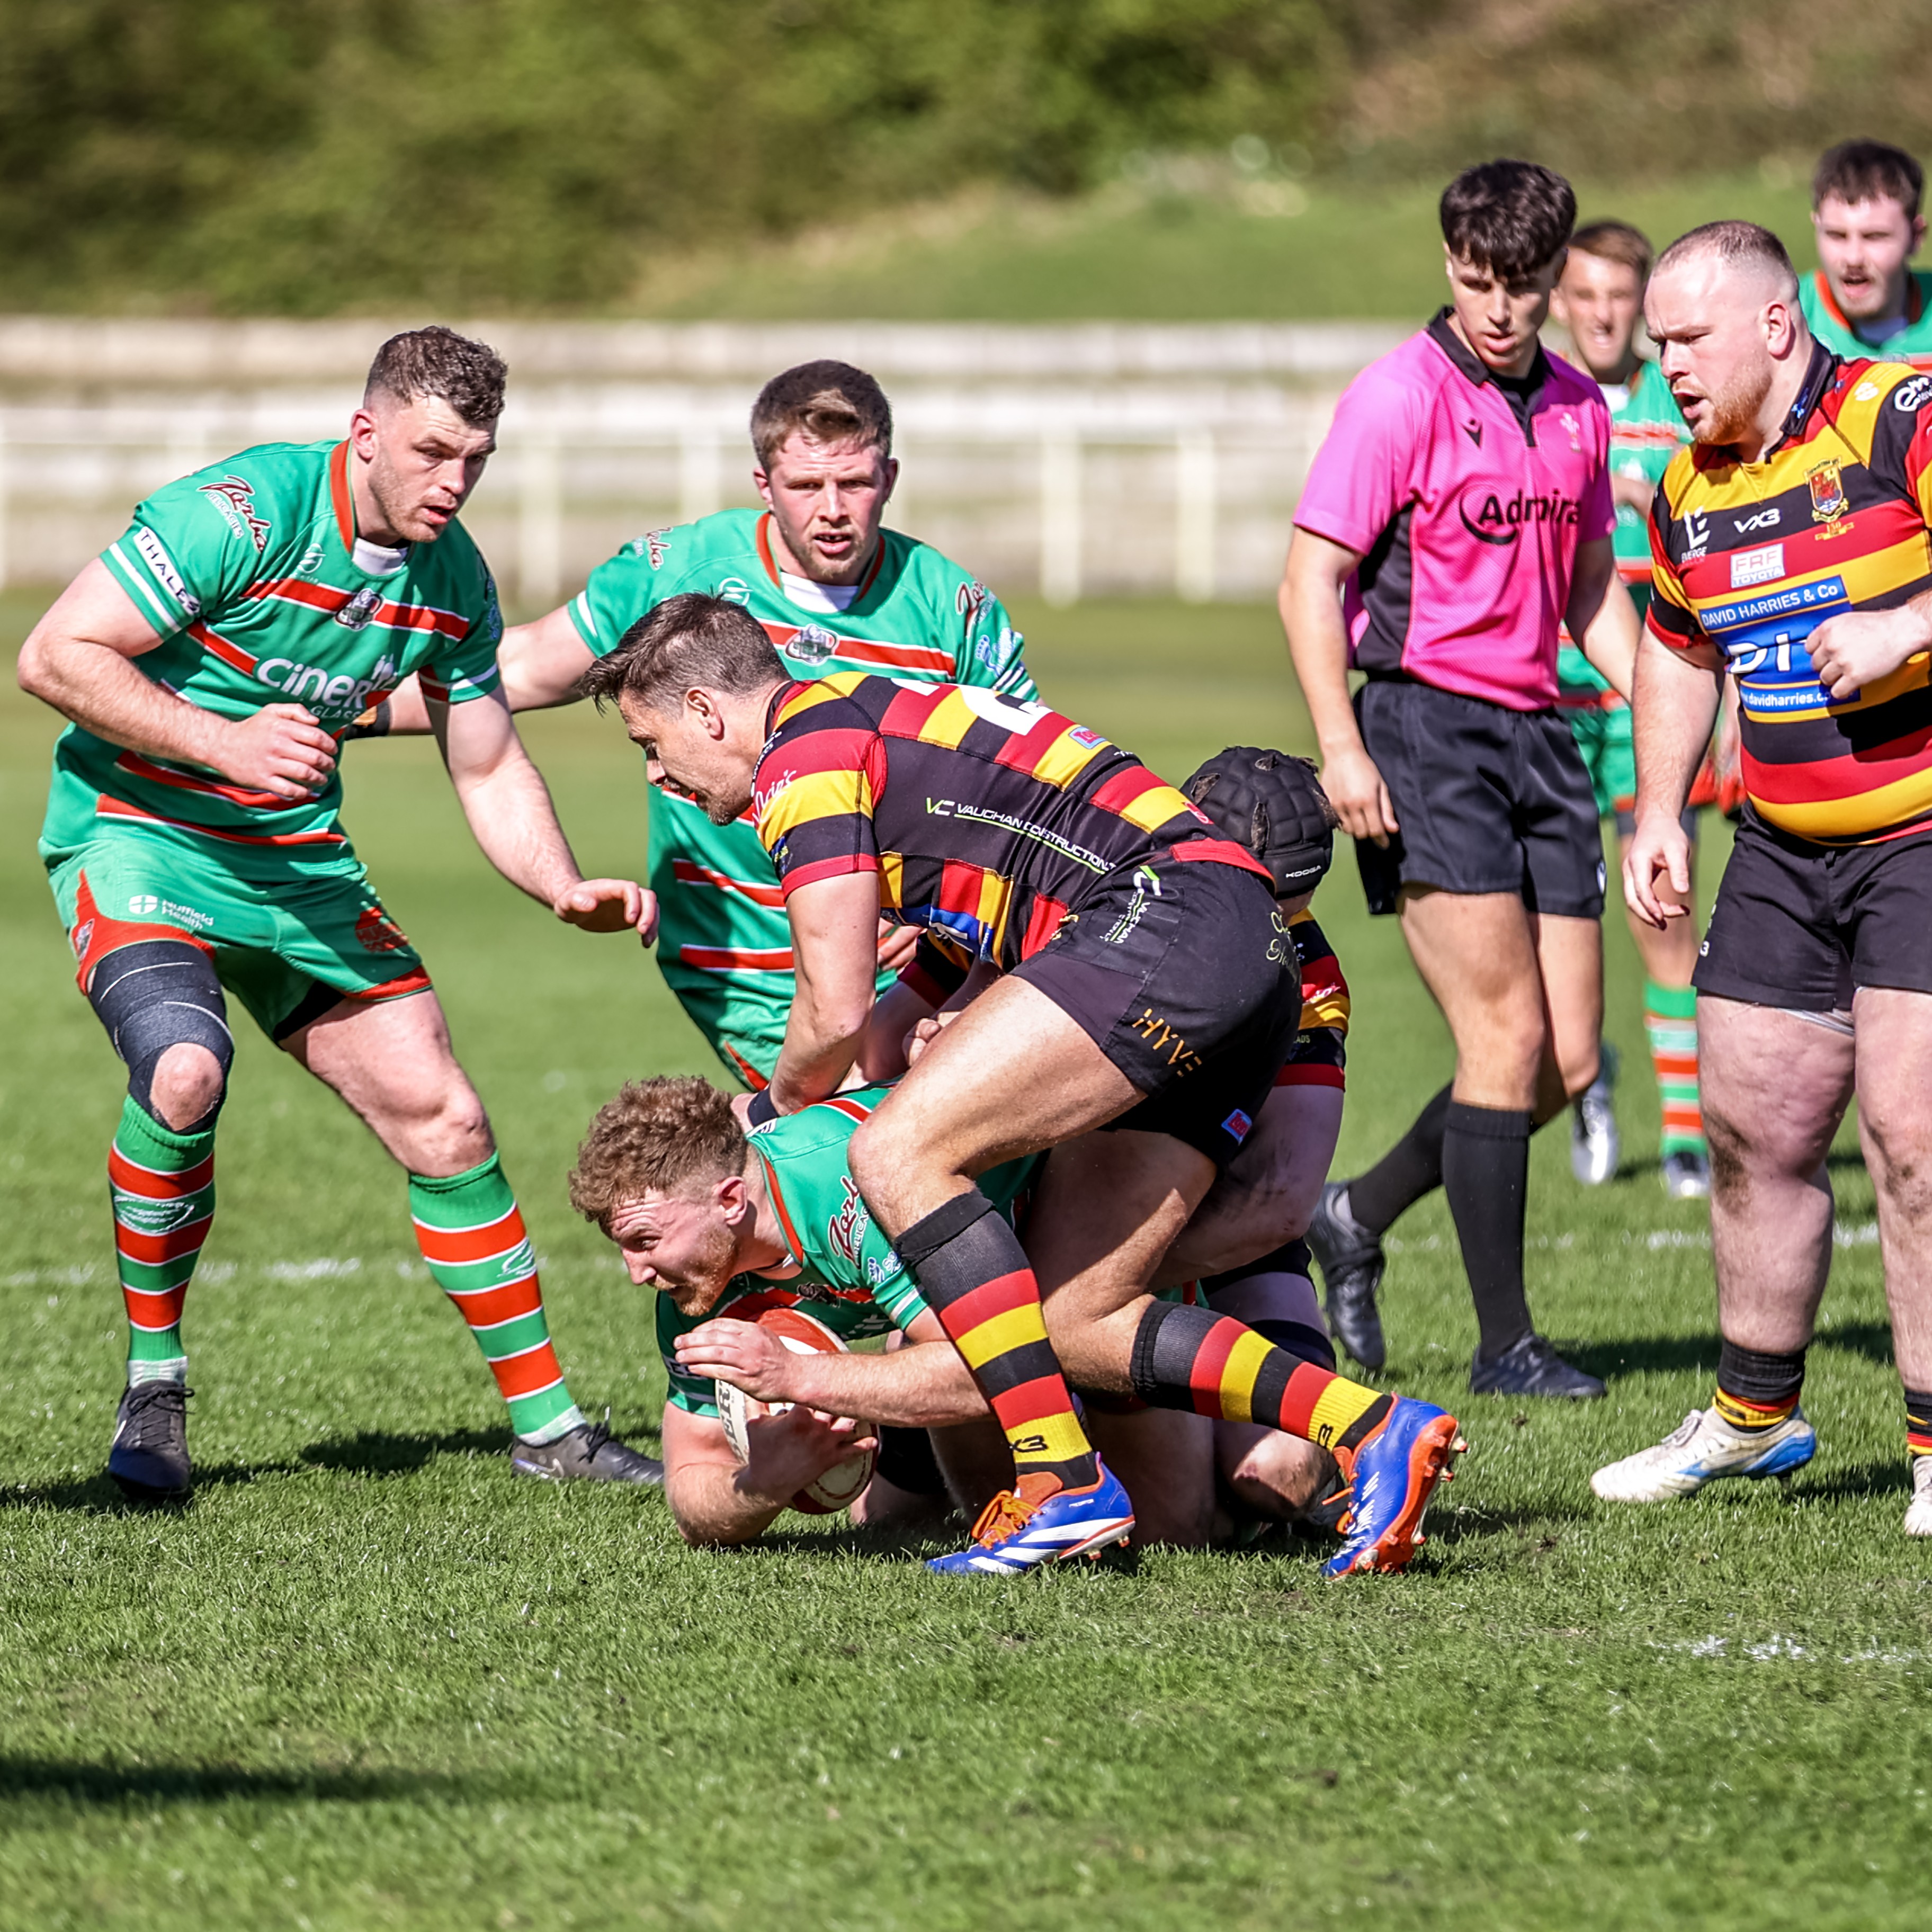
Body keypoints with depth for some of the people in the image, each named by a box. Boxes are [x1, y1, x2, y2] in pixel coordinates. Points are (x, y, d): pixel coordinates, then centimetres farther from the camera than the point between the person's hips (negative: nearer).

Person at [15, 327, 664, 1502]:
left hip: (300, 862, 6)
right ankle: (154, 1385, -10)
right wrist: (221, 741, -30)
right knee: (184, 1072, -32)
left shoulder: (454, 579, -1)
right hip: (138, 831, -6)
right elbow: (57, 656, -20)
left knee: (439, 1114, 1)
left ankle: (547, 1423, 14)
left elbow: (490, 768, 9)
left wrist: (567, 891, -9)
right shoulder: (242, 512, -22)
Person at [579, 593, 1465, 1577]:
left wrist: (775, 1109, 13)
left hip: (1171, 917, -10)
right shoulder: (882, 721, 29)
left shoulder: (807, 744, -2)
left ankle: (1063, 1485, -17)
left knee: (898, 1154, -15)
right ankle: (1377, 1431, -1)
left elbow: (838, 1011, -6)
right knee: (1076, 1325, 5)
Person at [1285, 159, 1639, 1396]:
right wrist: (1341, 746, -17)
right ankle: (1506, 1344, -2)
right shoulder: (1401, 398, -9)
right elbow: (1312, 575, -9)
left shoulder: (1579, 409, 12)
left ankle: (1359, 1217, 23)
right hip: (1428, 727, -7)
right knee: (1509, 1037, -10)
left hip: (1538, 732, 7)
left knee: (1569, 1060, 3)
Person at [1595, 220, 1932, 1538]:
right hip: (1785, 855, 7)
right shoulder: (1689, 491, 9)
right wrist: (1661, 814, 17)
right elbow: (1679, 648, 25)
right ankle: (1756, 1416, 29)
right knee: (1755, 1132, 11)